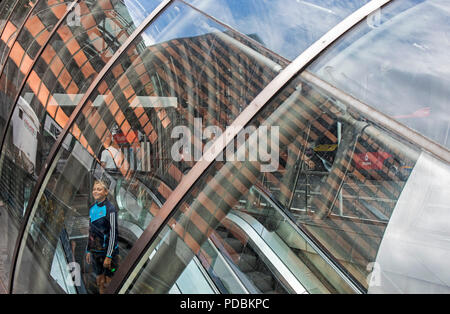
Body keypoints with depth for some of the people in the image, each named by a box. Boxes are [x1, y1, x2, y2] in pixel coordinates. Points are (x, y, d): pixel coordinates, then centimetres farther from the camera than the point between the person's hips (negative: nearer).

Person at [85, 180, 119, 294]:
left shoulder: (110, 209, -13)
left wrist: (109, 256, -17)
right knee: (99, 281, 15)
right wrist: (88, 251, 13)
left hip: (108, 250, -6)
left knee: (109, 283, 2)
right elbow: (91, 231, 15)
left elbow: (113, 233, -15)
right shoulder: (92, 208, 7)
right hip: (95, 251, 6)